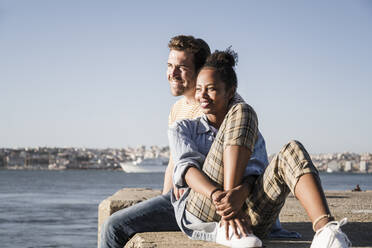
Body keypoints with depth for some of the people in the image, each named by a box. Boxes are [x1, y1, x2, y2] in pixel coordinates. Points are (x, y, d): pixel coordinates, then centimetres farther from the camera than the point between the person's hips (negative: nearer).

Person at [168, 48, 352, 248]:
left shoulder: (248, 131, 22)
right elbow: (186, 167, -3)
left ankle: (325, 230, -48)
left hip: (246, 215, 2)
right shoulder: (182, 129, 19)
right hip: (198, 214, -2)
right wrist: (217, 196, -25)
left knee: (292, 151, -21)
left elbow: (253, 172, 2)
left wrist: (242, 191, -25)